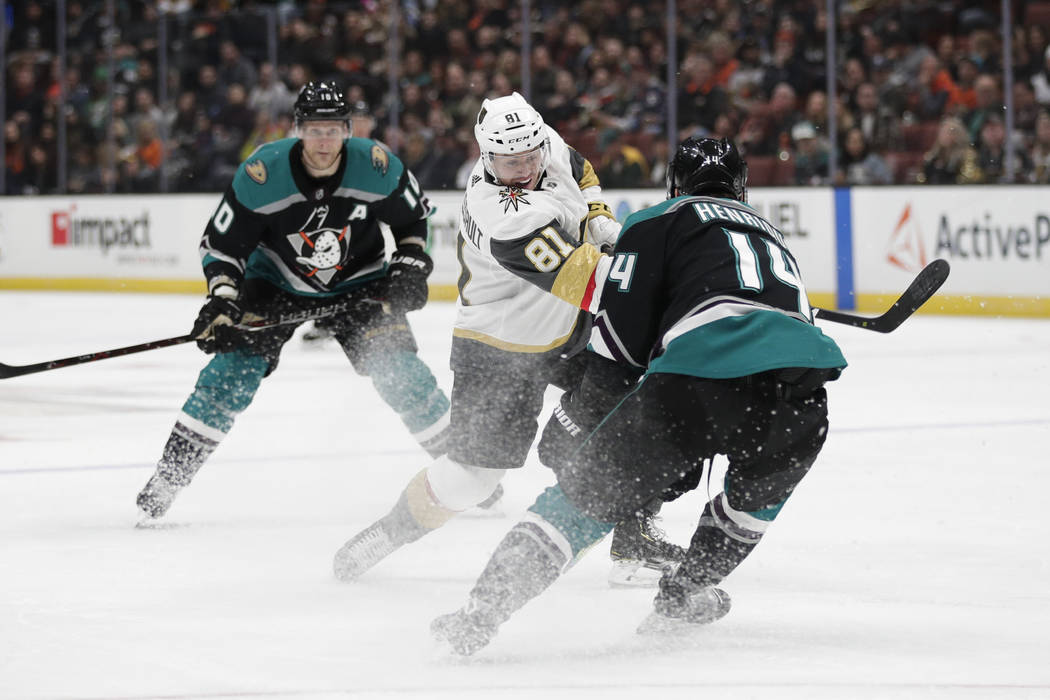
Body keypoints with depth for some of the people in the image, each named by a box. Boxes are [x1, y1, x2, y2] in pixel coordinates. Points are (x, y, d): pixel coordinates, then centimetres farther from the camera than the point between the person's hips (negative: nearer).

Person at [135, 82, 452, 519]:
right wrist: (222, 299, -29)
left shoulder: (377, 167, -22)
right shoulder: (260, 175, -26)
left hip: (358, 282, 1)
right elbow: (221, 245, -17)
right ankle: (167, 479, -9)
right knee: (235, 365, -15)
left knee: (399, 370, -12)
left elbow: (414, 216, 0)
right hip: (276, 282, -1)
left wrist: (410, 268, -10)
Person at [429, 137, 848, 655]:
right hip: (801, 390, 4)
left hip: (703, 372, -4)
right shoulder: (769, 231, 39)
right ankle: (682, 597, 32)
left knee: (592, 489, 7)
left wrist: (573, 420, 22)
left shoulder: (660, 221, 21)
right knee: (762, 485, 36)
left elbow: (621, 333, 12)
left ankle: (480, 614, 0)